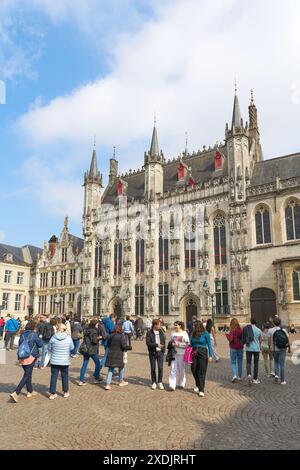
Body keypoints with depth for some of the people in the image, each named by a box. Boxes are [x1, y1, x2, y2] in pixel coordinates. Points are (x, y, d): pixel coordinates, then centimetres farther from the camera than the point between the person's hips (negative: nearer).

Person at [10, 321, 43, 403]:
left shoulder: (22, 334, 5)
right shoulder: (34, 334, -11)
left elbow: (19, 344, 13)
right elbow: (40, 344, -4)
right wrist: (39, 339, 13)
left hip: (22, 357, 7)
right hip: (30, 357, -7)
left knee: (28, 375, 20)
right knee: (26, 376, -2)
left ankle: (30, 392, 32)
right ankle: (16, 393, -12)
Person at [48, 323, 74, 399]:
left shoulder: (53, 338, -12)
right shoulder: (68, 338, -12)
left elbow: (49, 348, 2)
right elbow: (72, 348, 2)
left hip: (54, 361, 0)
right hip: (65, 361, 0)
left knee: (53, 376, 11)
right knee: (65, 376, 14)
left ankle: (52, 394, 15)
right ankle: (66, 392, 27)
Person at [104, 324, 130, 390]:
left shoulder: (110, 336, 2)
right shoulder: (122, 336, -14)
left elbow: (108, 345, 9)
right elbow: (124, 346, -15)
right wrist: (129, 347, 3)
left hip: (111, 355, 4)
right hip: (119, 355, -4)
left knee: (110, 370, 10)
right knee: (121, 367, 20)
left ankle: (108, 384, 1)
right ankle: (121, 382, 33)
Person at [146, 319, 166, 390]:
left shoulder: (161, 332, 7)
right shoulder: (149, 333, -7)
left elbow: (164, 341, 14)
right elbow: (148, 343, -14)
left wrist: (163, 349, 4)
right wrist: (157, 345, -21)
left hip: (160, 352, 3)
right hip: (152, 353, -3)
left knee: (160, 367, -1)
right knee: (153, 368, 6)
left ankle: (160, 382, 14)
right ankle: (154, 383, 20)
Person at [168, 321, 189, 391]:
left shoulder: (184, 333, -3)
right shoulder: (173, 333, 10)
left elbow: (187, 344, -6)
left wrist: (178, 344, -14)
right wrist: (172, 344, -4)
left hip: (181, 354, -3)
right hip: (174, 353, 3)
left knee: (181, 369, 9)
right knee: (173, 369, -4)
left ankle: (181, 384, 26)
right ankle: (172, 385, -5)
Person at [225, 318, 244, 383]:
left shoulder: (232, 331, -14)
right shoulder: (241, 330, -3)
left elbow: (231, 339, -18)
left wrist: (227, 334, -3)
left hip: (233, 348, -4)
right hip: (240, 348, 4)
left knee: (233, 363, 3)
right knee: (240, 362, 15)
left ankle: (234, 375, -16)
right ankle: (239, 376, 24)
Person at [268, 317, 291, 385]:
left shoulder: (270, 330, -8)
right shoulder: (284, 330, -5)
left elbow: (269, 340, -7)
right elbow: (288, 340, -2)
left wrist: (269, 347, 6)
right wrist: (289, 348, 12)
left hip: (275, 349, 0)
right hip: (283, 349, 0)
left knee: (276, 362, 21)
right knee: (282, 364, 6)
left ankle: (277, 375, 2)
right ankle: (282, 380, 8)